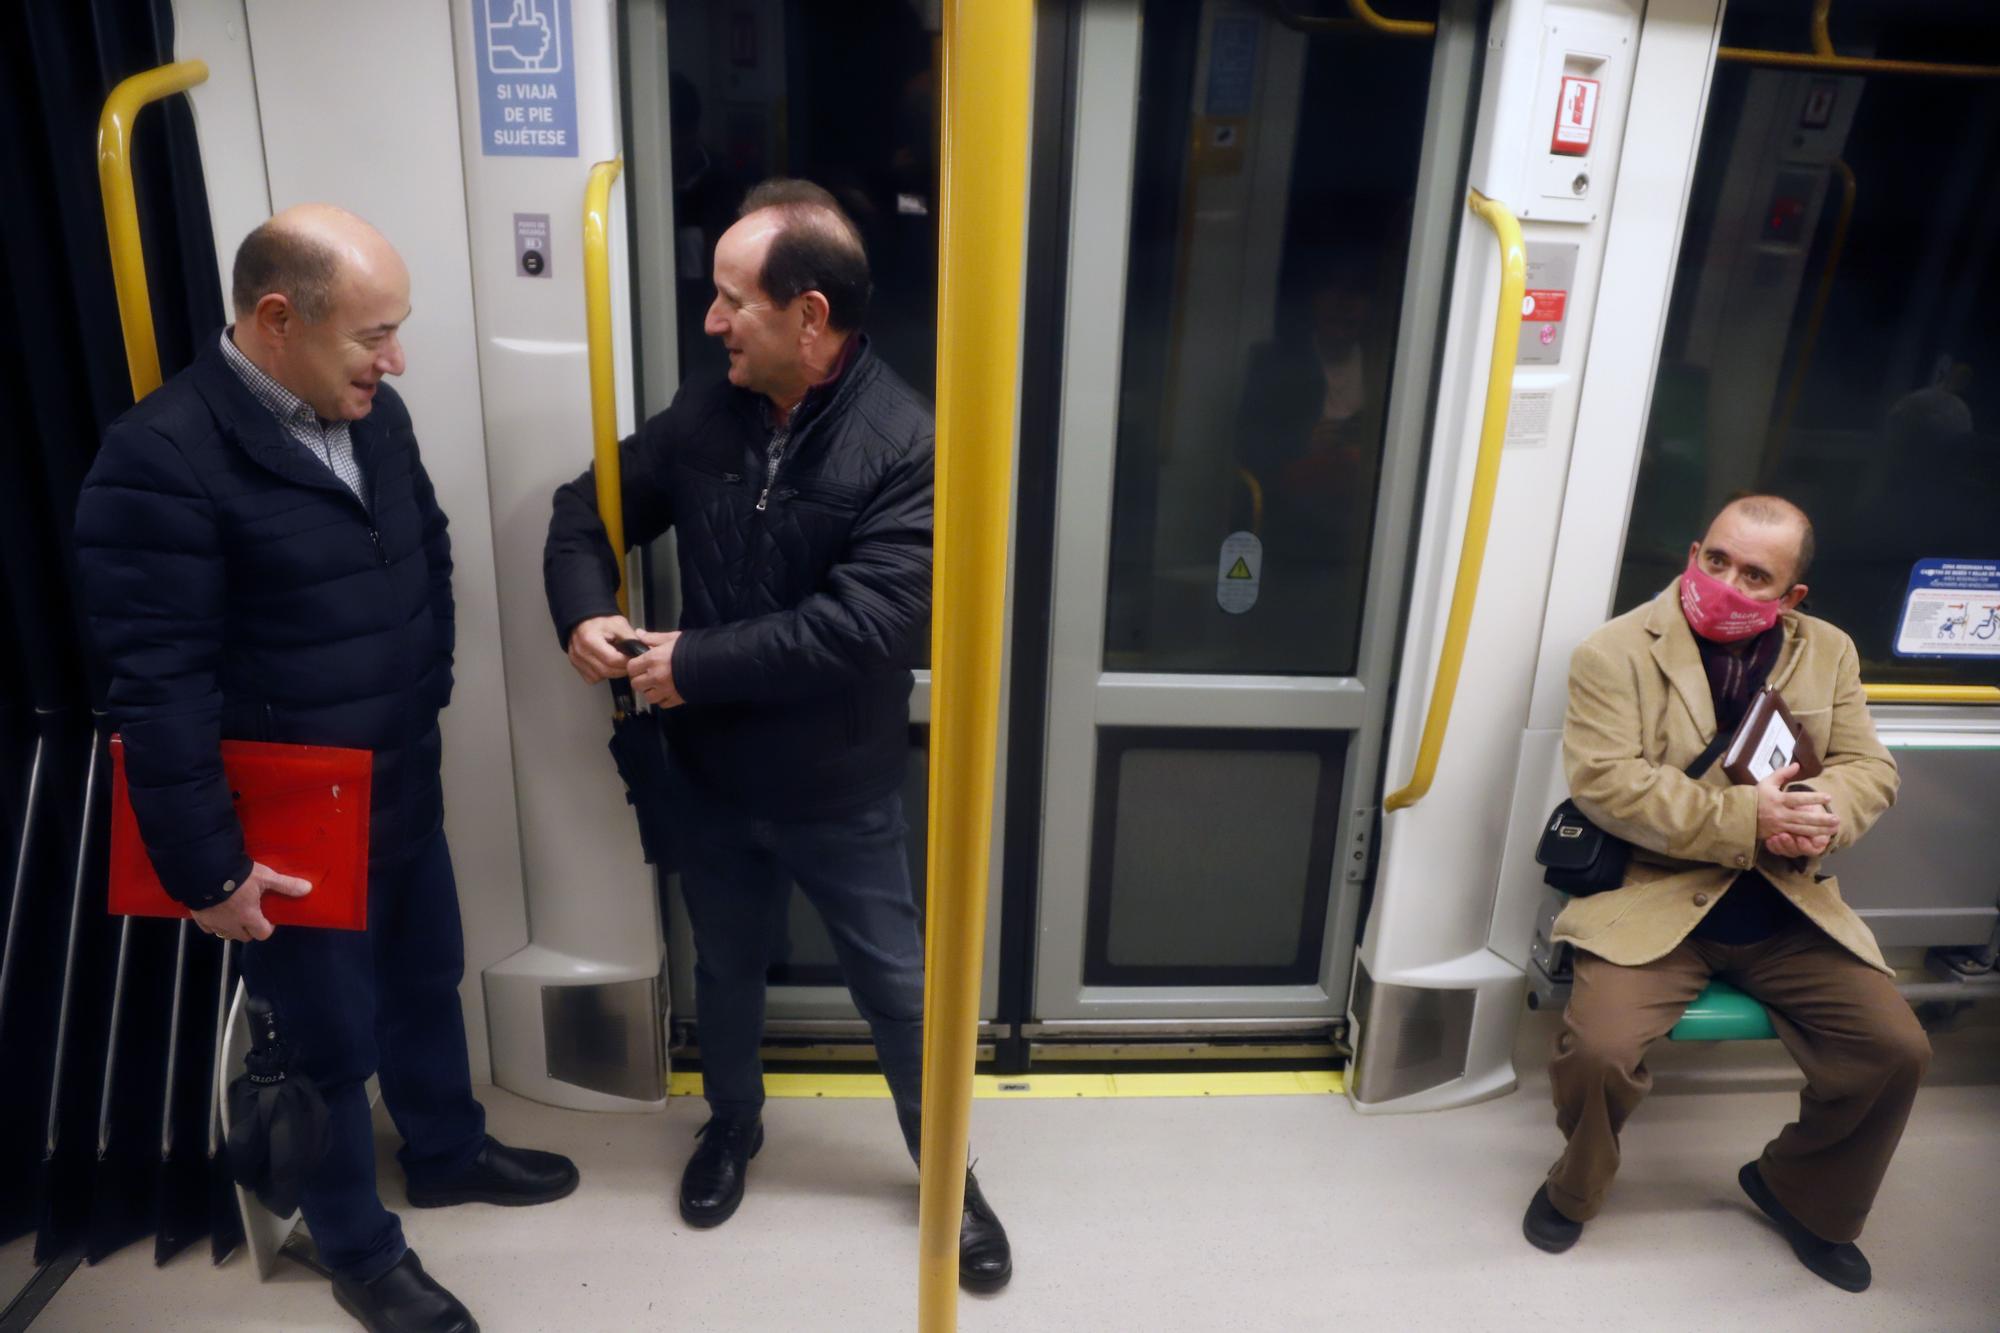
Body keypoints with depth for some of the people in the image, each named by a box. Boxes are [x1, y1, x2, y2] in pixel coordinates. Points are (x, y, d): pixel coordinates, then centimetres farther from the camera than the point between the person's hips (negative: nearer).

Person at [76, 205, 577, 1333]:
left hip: (405, 793, 7)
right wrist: (207, 867, -17)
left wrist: (428, 687, 9)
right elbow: (160, 688, -22)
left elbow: (429, 552, 15)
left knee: (426, 981, 24)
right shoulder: (162, 456, -23)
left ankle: (449, 1152, 51)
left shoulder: (372, 410, 0)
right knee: (327, 1038, 13)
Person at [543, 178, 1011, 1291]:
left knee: (897, 988, 13)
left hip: (842, 789, -4)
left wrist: (694, 663, -23)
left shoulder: (906, 446, -21)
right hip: (714, 774, 5)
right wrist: (585, 613, -12)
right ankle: (733, 1125, 52)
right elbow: (592, 506, 8)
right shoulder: (705, 415, -4)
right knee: (727, 967, 24)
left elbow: (863, 625, -29)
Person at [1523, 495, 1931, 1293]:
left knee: (1897, 1050, -7)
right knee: (1598, 1050, -25)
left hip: (1788, 910, 5)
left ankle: (1801, 1193, 24)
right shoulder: (1617, 652, -8)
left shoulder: (1829, 652, 9)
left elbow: (1871, 768, 6)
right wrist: (1747, 817, -23)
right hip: (1654, 899, -5)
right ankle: (1574, 1190, 10)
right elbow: (1603, 780, -17)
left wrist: (1824, 810, -19)